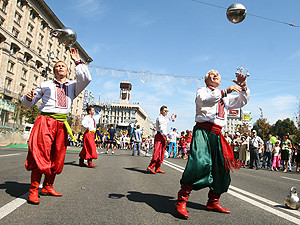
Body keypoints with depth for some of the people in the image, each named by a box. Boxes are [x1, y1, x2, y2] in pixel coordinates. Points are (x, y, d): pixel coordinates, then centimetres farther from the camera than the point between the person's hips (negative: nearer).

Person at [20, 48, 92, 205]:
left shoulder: (72, 86, 20)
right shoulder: (45, 85, 15)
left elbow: (86, 79, -1)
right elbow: (27, 103, 18)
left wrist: (77, 62, -2)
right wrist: (28, 97, -5)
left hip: (62, 123, 3)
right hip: (45, 120, -3)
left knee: (57, 156, 5)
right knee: (40, 154, -11)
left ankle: (48, 187, 18)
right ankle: (33, 190, -3)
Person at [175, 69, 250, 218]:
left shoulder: (225, 98, 29)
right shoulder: (202, 90, 11)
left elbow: (242, 101, 29)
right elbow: (205, 100, -12)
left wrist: (243, 87, 11)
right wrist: (225, 92, -22)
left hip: (217, 135, 7)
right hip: (202, 130, -7)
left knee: (222, 168, 5)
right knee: (200, 163, -26)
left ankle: (213, 203, 23)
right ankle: (181, 201, -17)